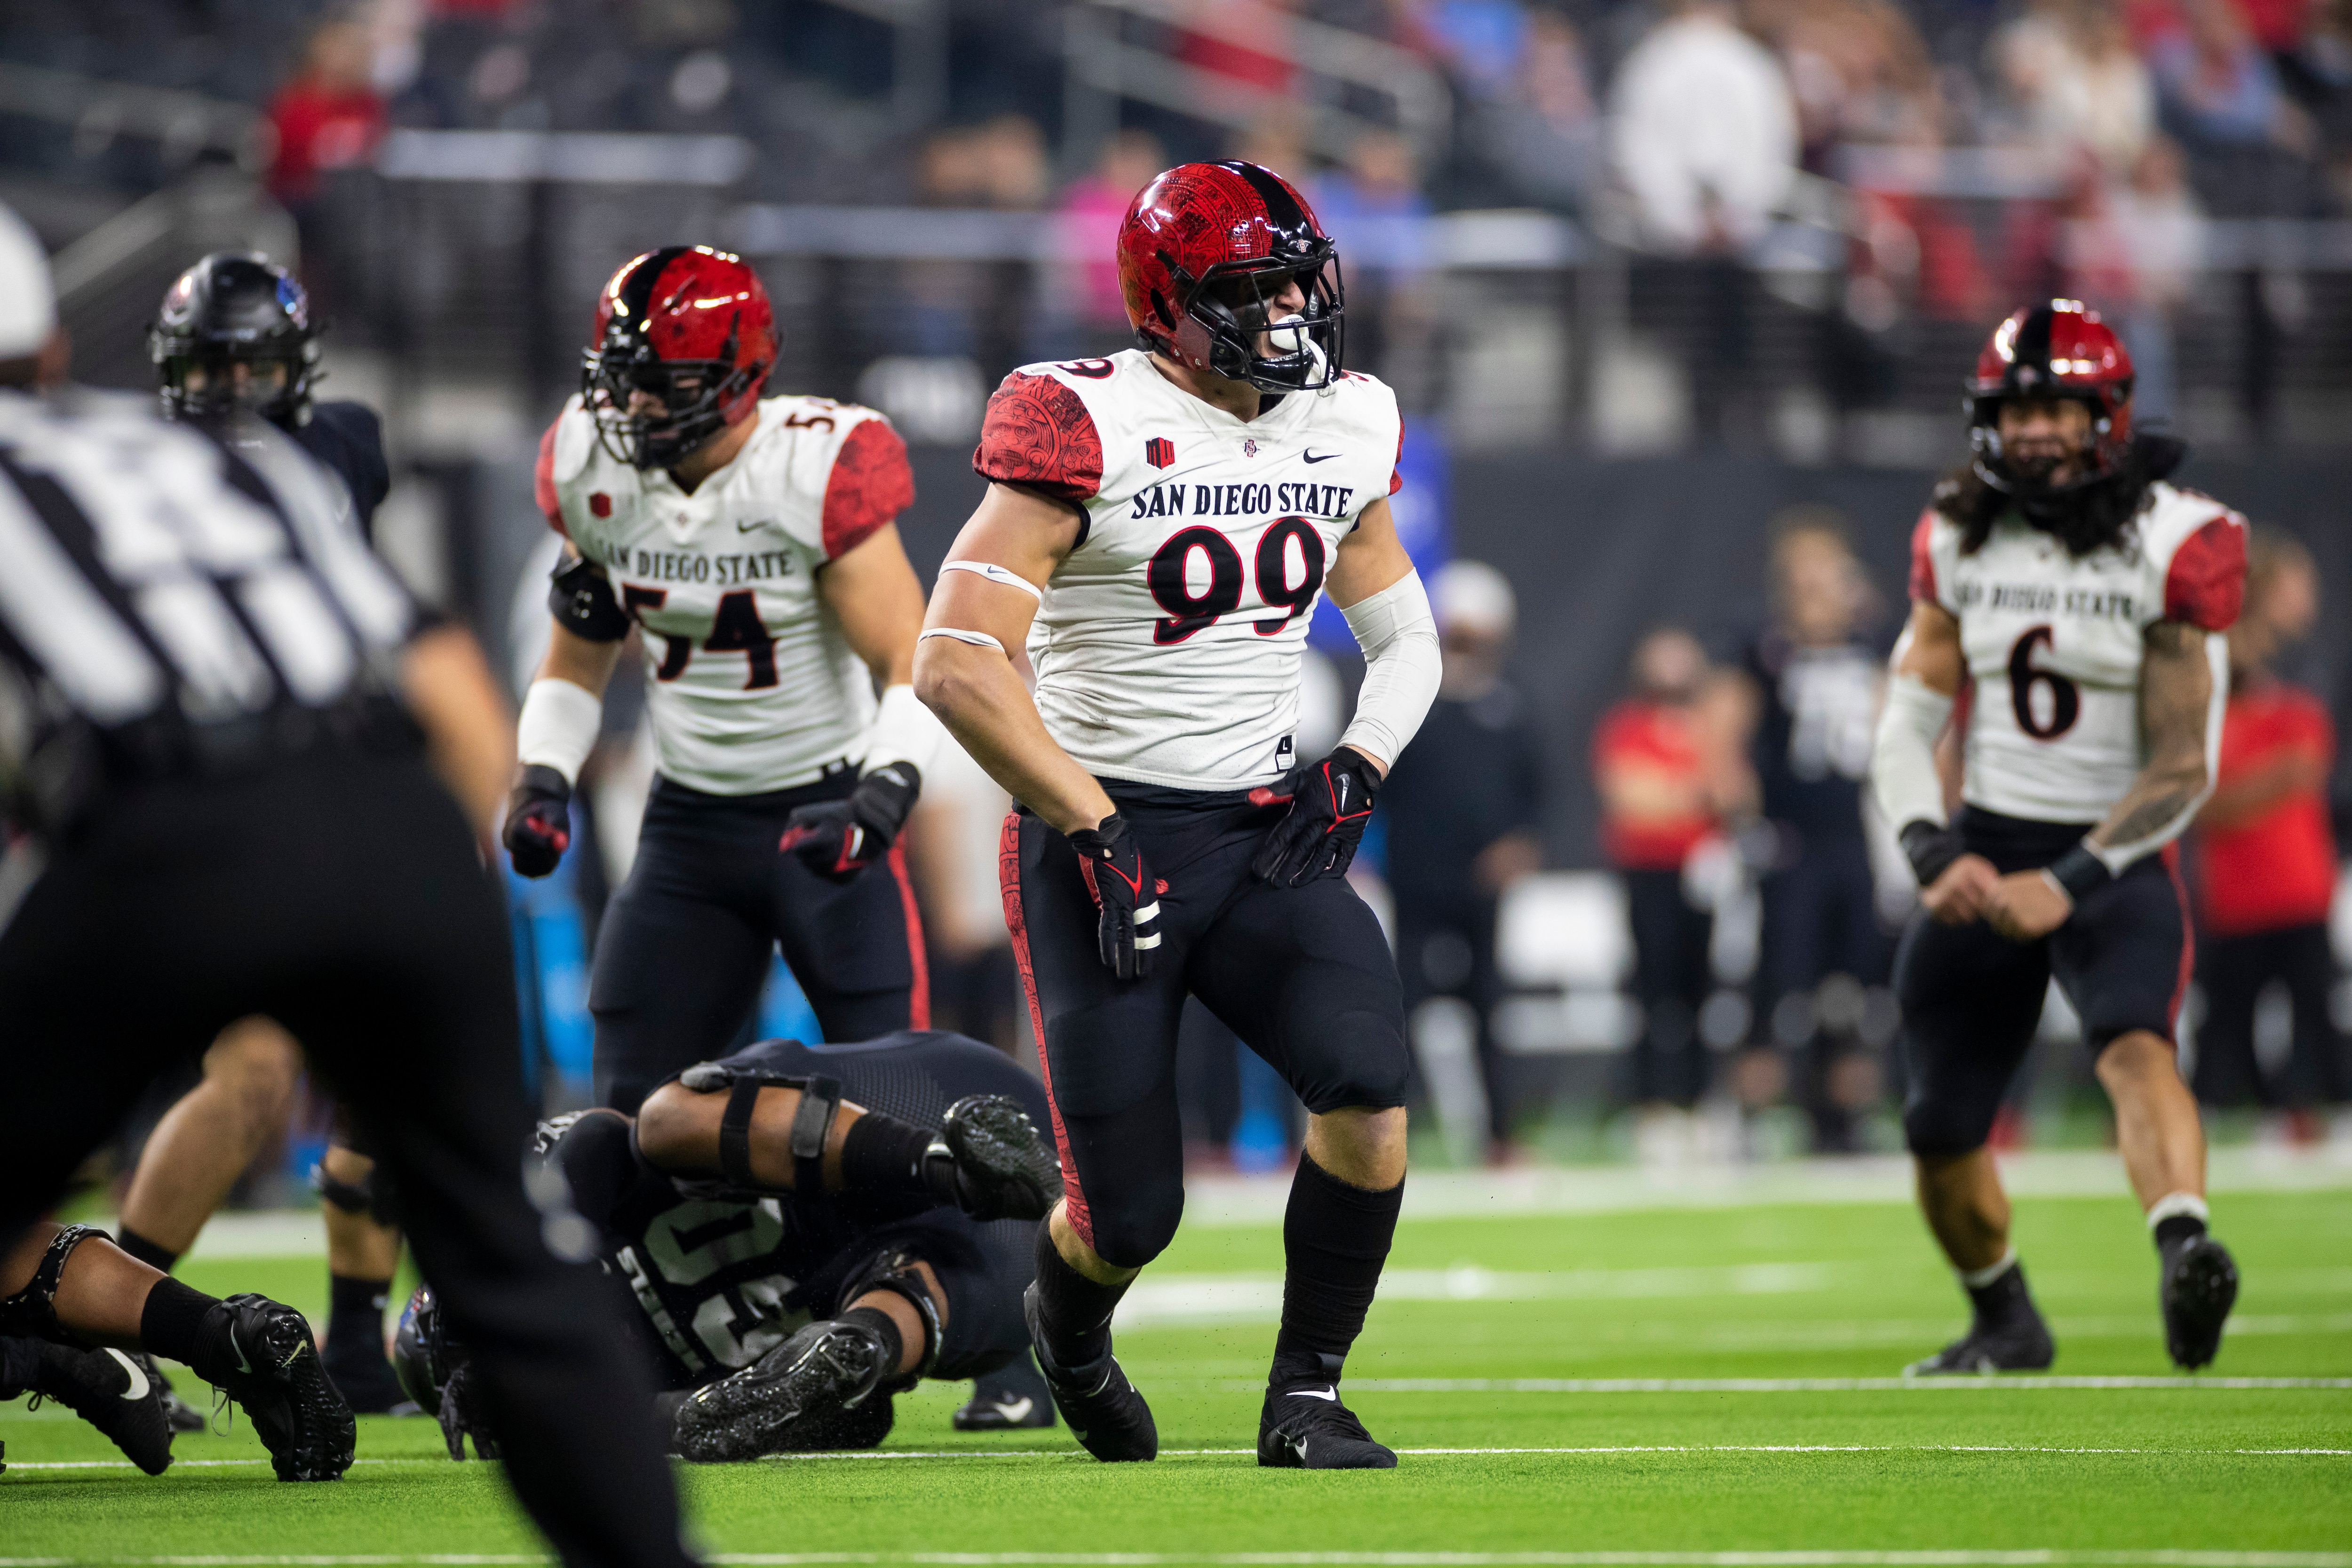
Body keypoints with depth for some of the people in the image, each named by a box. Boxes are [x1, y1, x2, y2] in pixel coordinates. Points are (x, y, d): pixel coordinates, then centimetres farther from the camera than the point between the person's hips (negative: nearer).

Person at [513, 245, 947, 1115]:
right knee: (634, 1105, 2)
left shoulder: (817, 470, -19)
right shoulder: (593, 471, -2)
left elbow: (911, 669, -19)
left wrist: (881, 799, -34)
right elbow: (575, 666, 12)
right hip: (690, 818, 5)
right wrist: (540, 781, -5)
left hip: (824, 812, -5)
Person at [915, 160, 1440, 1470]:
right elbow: (958, 665, -19)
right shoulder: (1087, 428, -14)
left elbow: (1405, 635, 20)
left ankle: (1307, 1397, -3)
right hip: (1102, 833, -5)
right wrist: (1095, 833, -19)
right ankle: (1068, 1327, 34)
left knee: (1371, 1086, -21)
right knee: (1130, 1215, -5)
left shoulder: (1341, 428, 5)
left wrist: (1360, 765, 0)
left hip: (1266, 826, 5)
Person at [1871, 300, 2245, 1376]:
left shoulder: (2170, 549, -10)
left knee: (2135, 1046, -33)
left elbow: (2181, 769, -12)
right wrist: (1935, 853, -15)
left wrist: (2068, 884, -20)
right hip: (1983, 852, 4)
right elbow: (1907, 727, 4)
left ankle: (2185, 1248, -55)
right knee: (1941, 1130, 9)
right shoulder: (1959, 541, 3)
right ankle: (2003, 1322, 34)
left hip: (2115, 859, -4)